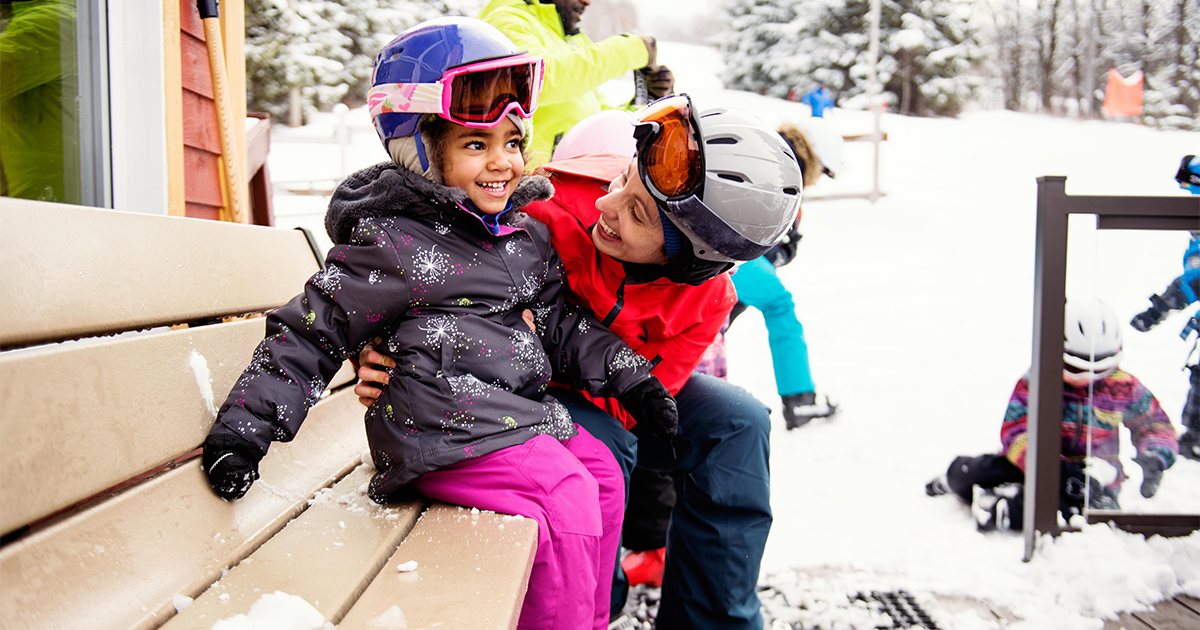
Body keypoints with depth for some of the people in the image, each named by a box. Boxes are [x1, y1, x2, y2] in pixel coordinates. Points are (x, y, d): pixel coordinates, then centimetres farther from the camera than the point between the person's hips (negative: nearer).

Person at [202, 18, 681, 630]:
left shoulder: (526, 233, 11)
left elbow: (560, 322, 19)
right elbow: (313, 330, -9)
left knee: (603, 475, 7)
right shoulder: (394, 244, -12)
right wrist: (244, 425, -14)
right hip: (447, 428, -9)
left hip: (524, 407, 9)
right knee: (567, 499, -19)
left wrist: (628, 374, 10)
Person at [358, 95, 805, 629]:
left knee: (737, 422, -17)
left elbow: (628, 406, -22)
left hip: (621, 394, 3)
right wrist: (382, 355, -36)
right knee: (599, 444, -33)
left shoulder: (706, 300, -22)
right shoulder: (548, 204, -33)